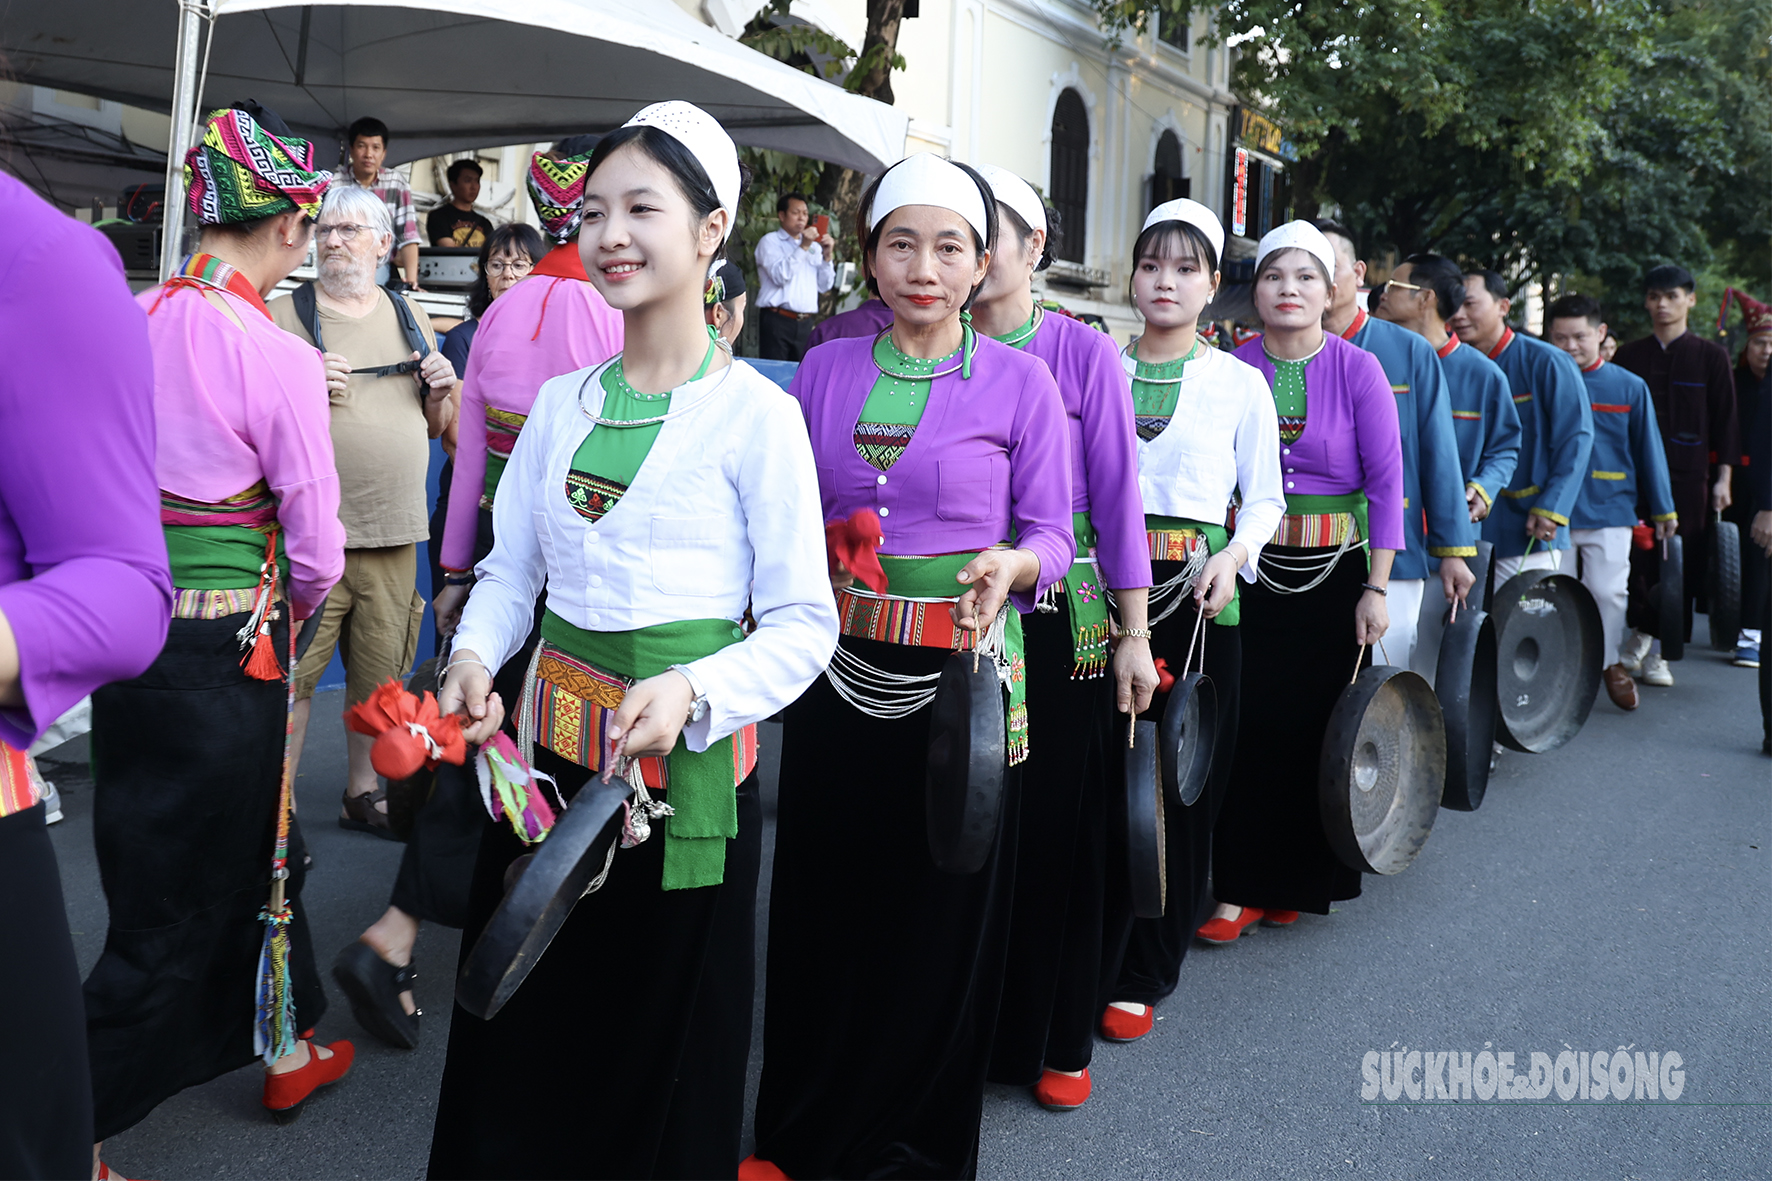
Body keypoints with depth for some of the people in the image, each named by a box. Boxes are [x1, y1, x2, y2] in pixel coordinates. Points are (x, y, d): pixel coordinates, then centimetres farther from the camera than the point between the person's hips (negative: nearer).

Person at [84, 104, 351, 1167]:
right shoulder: (280, 359, -17)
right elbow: (316, 547, -11)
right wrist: (285, 609, 9)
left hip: (130, 632, 6)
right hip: (228, 651, -6)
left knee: (251, 842, 23)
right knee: (178, 904, 11)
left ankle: (288, 1050, 41)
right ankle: (73, 1131, 22)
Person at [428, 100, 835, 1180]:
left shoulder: (755, 412, -8)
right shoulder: (562, 403, 8)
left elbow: (805, 624, -9)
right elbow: (511, 570, 14)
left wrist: (693, 692, -24)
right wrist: (474, 656, -5)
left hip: (686, 761, -4)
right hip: (550, 747, 5)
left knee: (661, 1038, 8)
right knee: (522, 1024, 13)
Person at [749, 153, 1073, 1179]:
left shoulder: (1020, 380, -1)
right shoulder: (825, 371, 7)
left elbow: (1053, 532, 0)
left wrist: (1010, 567, -20)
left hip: (965, 673, -2)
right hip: (839, 670, 3)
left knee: (943, 913, 5)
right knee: (824, 902, 10)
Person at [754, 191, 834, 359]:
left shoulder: (814, 246, 19)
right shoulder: (770, 241, 5)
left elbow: (824, 287, 13)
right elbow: (780, 276, -12)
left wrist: (827, 256, 1)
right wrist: (803, 247, -12)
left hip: (805, 324, 5)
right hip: (777, 320, -5)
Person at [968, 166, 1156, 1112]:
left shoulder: (1083, 352, 0)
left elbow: (1116, 498, 0)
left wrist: (1133, 635, -4)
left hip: (1059, 618, -1)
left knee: (1058, 822, 5)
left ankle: (1055, 1040, 22)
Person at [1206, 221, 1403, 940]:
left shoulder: (1358, 370, -3)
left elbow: (1387, 482, -4)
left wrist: (1376, 587, -10)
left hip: (1334, 571, -1)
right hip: (1249, 568, 1)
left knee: (1319, 725, 5)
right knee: (1249, 725, -1)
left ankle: (1301, 879, 22)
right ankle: (1244, 887, 9)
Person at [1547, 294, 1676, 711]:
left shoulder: (1629, 387, 1)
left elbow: (1648, 450, 6)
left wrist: (1663, 507, 10)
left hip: (1609, 510, -1)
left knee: (1607, 592, 1)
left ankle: (1609, 662, 22)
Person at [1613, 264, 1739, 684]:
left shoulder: (1711, 356, 4)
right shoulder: (1628, 356, 8)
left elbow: (1725, 422, 4)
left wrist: (1722, 478, -1)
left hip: (1689, 475, -1)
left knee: (1681, 563, -2)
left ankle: (1659, 653, 7)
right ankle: (1638, 632, 20)